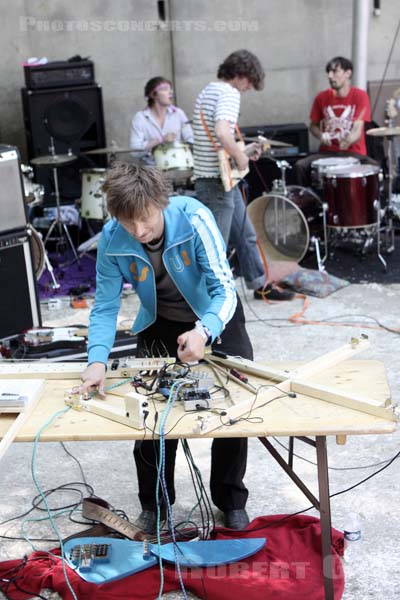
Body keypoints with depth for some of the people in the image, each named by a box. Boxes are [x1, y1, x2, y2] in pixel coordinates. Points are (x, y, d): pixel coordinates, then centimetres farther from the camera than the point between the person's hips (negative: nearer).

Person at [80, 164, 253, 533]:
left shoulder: (193, 218, -33)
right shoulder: (112, 240, -24)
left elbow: (224, 288, -34)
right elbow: (105, 306, -16)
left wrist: (203, 332, -53)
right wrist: (98, 360, -31)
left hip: (216, 318, -2)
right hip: (159, 325, 2)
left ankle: (231, 501, 18)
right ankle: (153, 504, 19)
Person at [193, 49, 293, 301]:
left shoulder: (208, 91, 16)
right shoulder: (229, 92, -15)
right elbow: (222, 131, -33)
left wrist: (241, 152, 16)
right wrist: (241, 157, -18)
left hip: (224, 180, 10)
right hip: (217, 182, -10)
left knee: (246, 236, 19)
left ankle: (261, 285, 30)